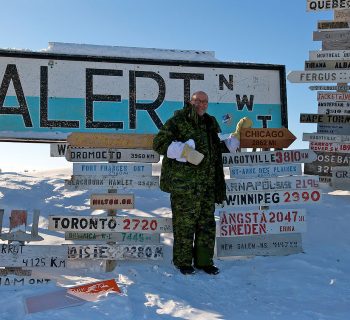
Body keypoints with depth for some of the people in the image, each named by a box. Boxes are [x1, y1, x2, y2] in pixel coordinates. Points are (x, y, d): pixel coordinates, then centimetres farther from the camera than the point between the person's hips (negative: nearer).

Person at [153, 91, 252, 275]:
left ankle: (204, 261, 22)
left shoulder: (210, 124, 18)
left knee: (207, 223, 10)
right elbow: (159, 143, -9)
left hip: (207, 184, 7)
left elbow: (222, 148, 29)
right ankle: (183, 262, 13)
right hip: (184, 183, -6)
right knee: (184, 223, -1)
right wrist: (184, 151, -18)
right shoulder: (177, 121, -3)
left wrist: (239, 134, 19)